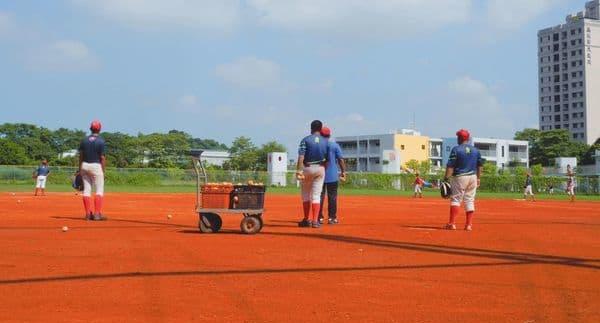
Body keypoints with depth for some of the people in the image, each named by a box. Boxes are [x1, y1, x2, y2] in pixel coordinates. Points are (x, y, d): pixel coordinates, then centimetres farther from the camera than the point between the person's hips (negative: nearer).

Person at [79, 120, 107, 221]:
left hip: (84, 166, 5)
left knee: (87, 189, 8)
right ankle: (97, 214, -7)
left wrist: (80, 170, 13)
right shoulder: (100, 141, -9)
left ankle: (88, 214, 8)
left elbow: (81, 156, 7)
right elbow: (102, 158, -11)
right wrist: (103, 171, -5)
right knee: (99, 190, 0)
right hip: (96, 166, -5)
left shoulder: (84, 140, 5)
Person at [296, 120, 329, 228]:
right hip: (320, 169, 2)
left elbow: (301, 157, -14)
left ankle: (307, 219, 12)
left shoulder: (306, 140, -6)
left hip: (307, 168, -2)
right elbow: (327, 159, 4)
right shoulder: (325, 141, 3)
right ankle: (315, 221, -3)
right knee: (316, 195, 3)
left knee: (306, 195, 11)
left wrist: (299, 171, -17)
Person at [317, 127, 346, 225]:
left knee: (320, 196, 6)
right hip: (332, 176, -1)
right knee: (332, 197, 4)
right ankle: (332, 218, 2)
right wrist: (343, 172, 2)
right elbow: (341, 160, -5)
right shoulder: (335, 145, -1)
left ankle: (319, 218, 6)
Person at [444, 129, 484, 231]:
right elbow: (480, 165, 12)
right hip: (473, 177, 5)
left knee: (456, 199, -1)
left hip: (460, 177, -5)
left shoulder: (456, 149, -8)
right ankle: (469, 225, 8)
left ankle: (452, 223, -8)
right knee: (470, 200, 9)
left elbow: (450, 166, -14)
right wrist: (478, 178, 20)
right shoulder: (475, 150, 8)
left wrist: (446, 178, -13)